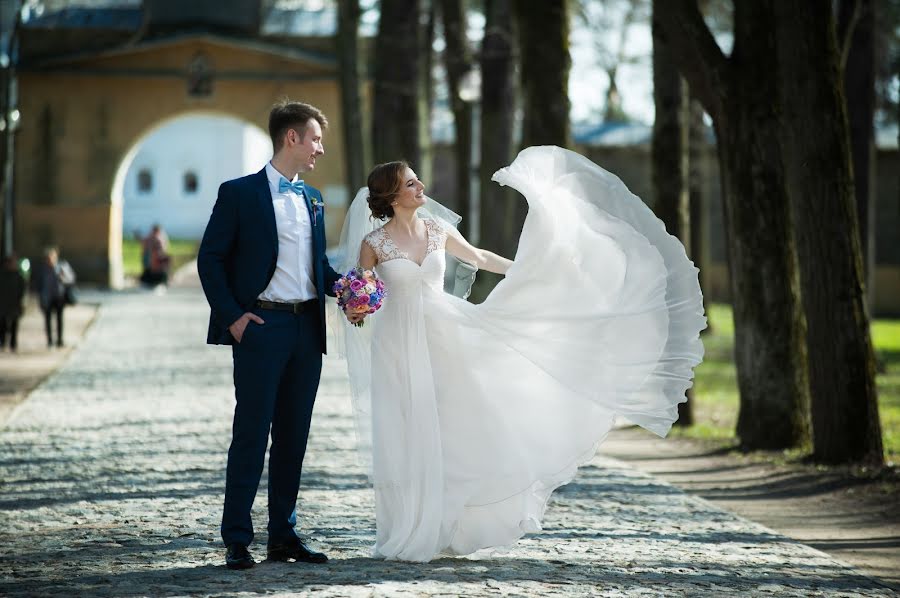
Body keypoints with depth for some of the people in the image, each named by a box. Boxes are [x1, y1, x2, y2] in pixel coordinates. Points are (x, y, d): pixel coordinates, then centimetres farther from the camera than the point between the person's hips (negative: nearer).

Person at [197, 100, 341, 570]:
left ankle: (283, 535, 16)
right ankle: (237, 540, 1)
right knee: (251, 434, -4)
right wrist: (231, 315, -13)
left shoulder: (312, 199, 16)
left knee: (293, 435, 9)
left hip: (307, 328, 6)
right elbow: (210, 259, -4)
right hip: (261, 325, -6)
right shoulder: (239, 194, -3)